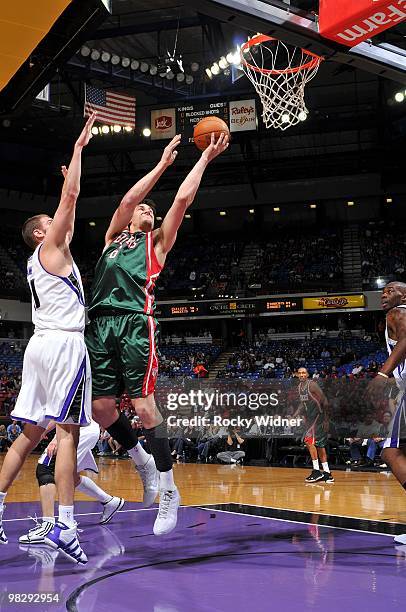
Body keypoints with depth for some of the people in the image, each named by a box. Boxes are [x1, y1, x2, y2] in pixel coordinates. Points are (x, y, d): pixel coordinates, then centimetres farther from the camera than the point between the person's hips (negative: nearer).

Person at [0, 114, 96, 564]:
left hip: (39, 344, 9)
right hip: (64, 343, -9)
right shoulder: (51, 248, 2)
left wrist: (71, 177, 45)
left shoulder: (38, 260, 23)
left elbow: (69, 209, 38)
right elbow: (70, 197, -4)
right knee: (67, 431, -12)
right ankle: (65, 525, -16)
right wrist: (78, 148, 4)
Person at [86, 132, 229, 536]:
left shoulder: (157, 241, 21)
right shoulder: (113, 237, 28)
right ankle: (143, 463, 23)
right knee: (100, 406, 0)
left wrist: (205, 160, 19)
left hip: (136, 323, -4)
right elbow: (128, 199, 16)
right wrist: (163, 163, 20)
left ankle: (168, 489, -2)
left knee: (143, 404, -11)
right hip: (100, 323, 4)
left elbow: (182, 199, 14)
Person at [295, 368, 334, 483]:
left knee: (309, 440, -17)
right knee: (319, 445, 10)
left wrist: (326, 419, -18)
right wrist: (295, 415, 11)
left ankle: (316, 471, -13)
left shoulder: (312, 384, -16)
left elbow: (324, 401, -17)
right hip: (309, 418, 9)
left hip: (318, 416, -9)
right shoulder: (299, 387, 9)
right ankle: (327, 473, 16)